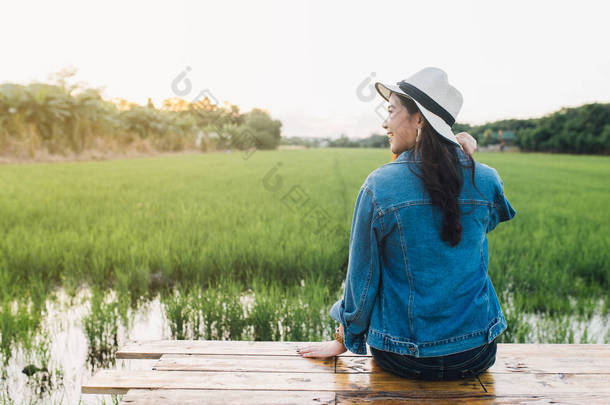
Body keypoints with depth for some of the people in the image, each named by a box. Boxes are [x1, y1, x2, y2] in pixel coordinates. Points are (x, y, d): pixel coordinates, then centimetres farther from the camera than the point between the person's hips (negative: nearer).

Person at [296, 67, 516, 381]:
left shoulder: (379, 185, -17)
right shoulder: (485, 180, -7)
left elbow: (361, 277, -7)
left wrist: (343, 341, 8)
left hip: (405, 359, -2)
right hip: (477, 354, 3)